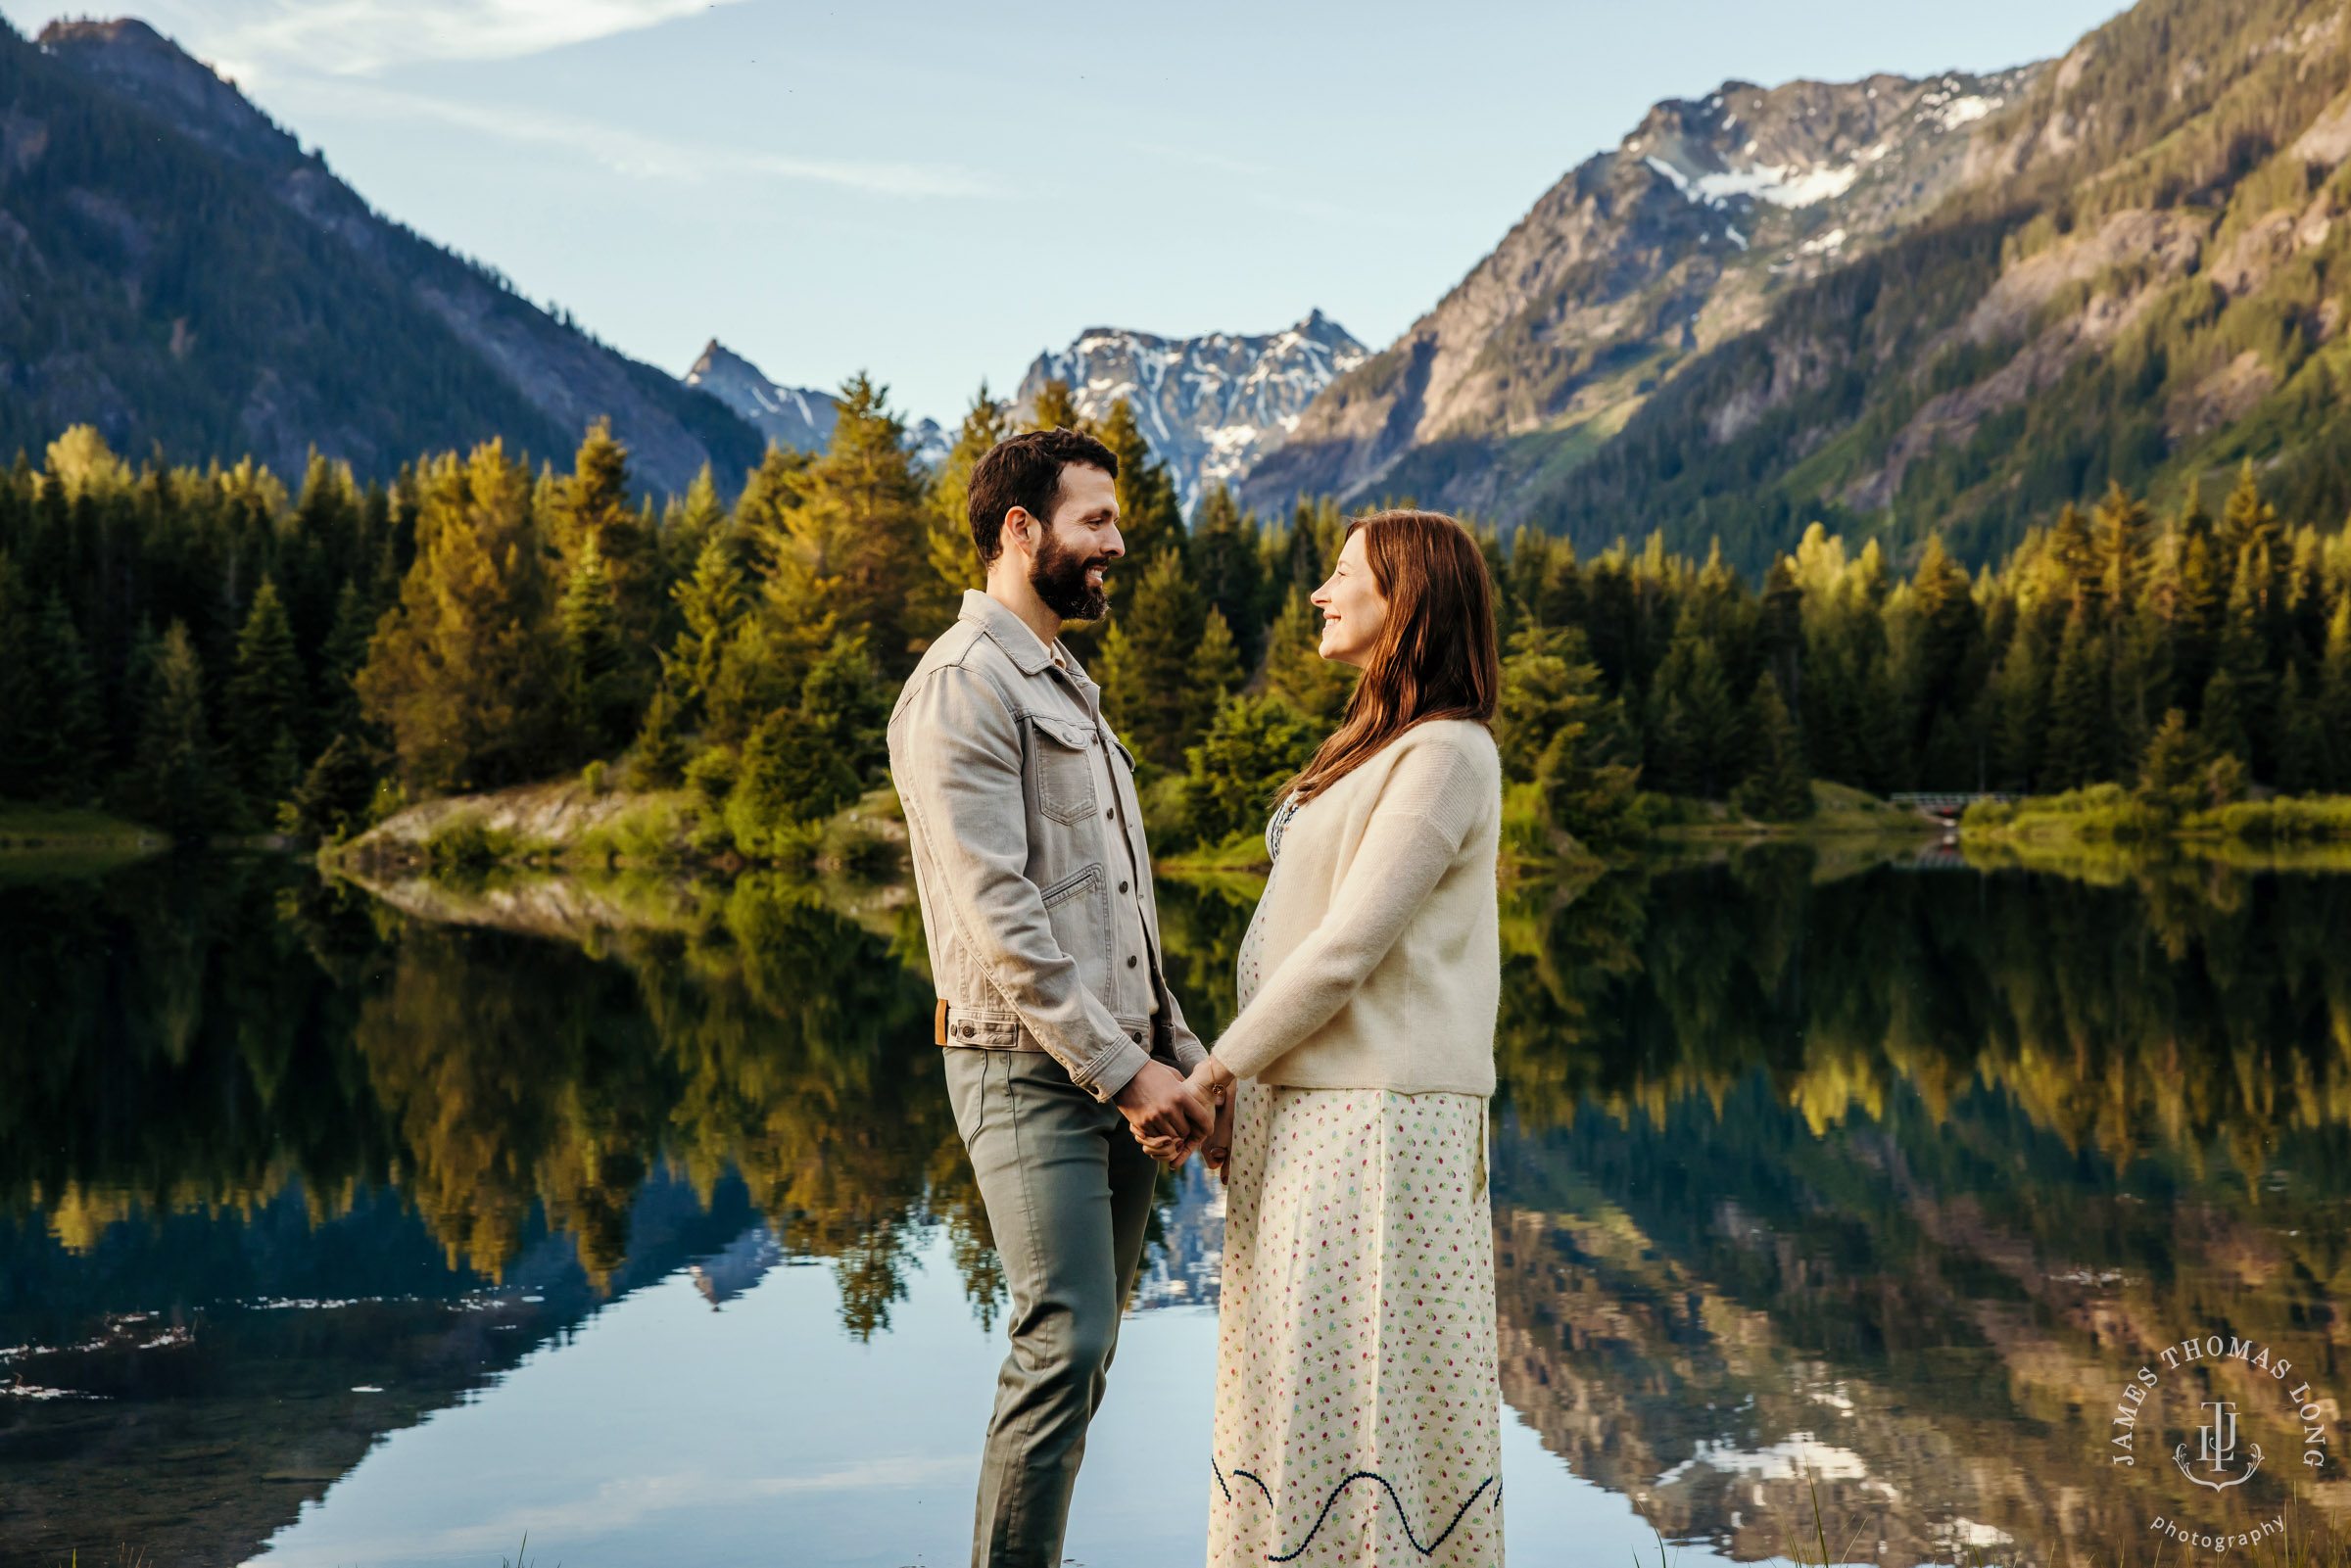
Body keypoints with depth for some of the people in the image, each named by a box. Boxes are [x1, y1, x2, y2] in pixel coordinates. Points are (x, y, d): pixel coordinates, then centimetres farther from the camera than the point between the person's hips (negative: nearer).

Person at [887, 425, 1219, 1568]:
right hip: (1030, 1072, -9)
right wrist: (1122, 1069, -17)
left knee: (1079, 1349, 8)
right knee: (1066, 1338, -14)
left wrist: (1180, 1056, 14)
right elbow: (996, 911, -17)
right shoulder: (962, 683, -9)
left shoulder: (1068, 687, 22)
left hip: (1122, 1068, 9)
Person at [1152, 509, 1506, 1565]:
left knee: (1379, 1389, -2)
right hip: (1303, 1111, 9)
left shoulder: (1446, 754, -12)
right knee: (1300, 1380, 13)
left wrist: (1216, 1070, -11)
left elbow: (1346, 952, -16)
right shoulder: (1369, 745, 17)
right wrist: (1242, 1095, 10)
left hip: (1379, 1120, -9)